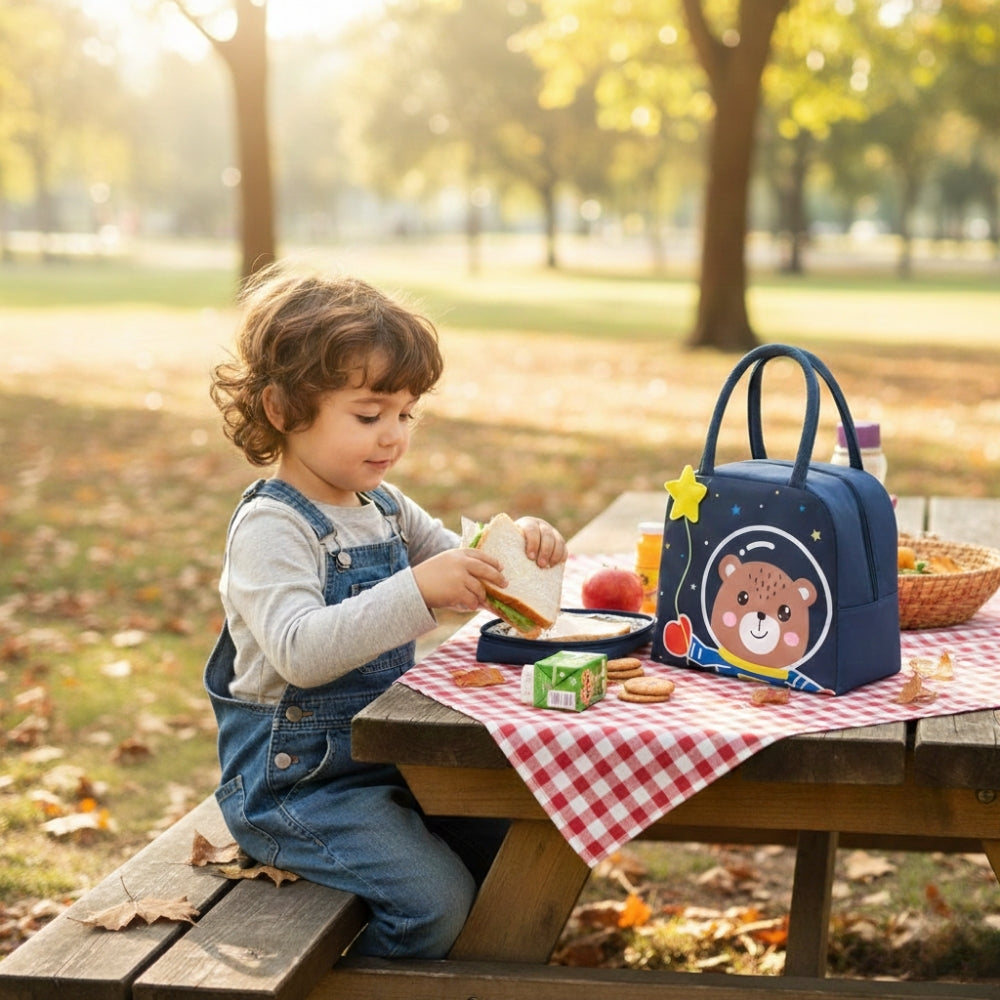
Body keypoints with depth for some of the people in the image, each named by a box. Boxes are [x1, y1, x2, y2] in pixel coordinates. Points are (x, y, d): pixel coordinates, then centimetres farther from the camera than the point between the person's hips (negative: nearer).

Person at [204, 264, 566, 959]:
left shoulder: (386, 509, 9)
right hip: (296, 777, -8)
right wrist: (418, 589, -42)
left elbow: (464, 574, 20)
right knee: (439, 901, -19)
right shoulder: (270, 527, -18)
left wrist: (518, 544, -3)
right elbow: (300, 652, -33)